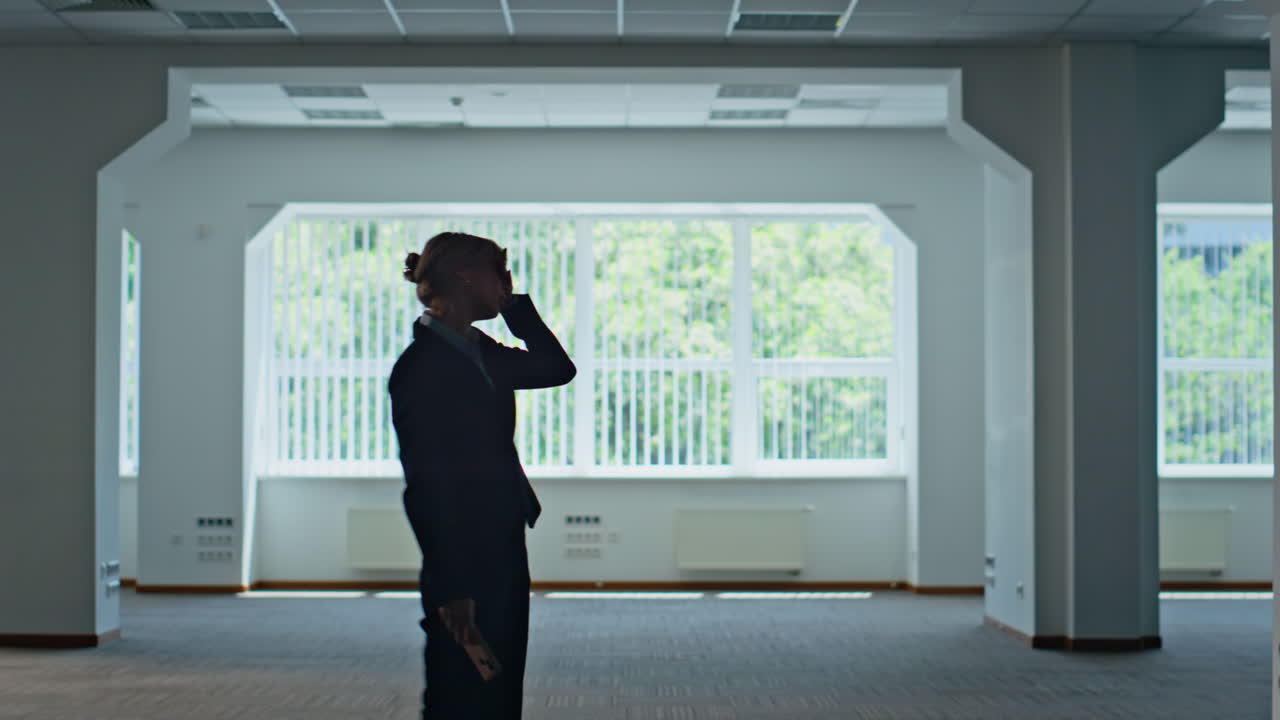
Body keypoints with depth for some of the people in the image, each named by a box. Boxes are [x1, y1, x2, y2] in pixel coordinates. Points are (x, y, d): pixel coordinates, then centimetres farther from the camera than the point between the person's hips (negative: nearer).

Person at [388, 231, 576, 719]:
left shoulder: (479, 353, 11)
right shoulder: (420, 366, -15)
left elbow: (556, 369, 16)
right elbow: (427, 481, -18)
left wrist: (513, 302, 7)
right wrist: (450, 587, -20)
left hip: (502, 554, 9)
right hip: (464, 565, -9)